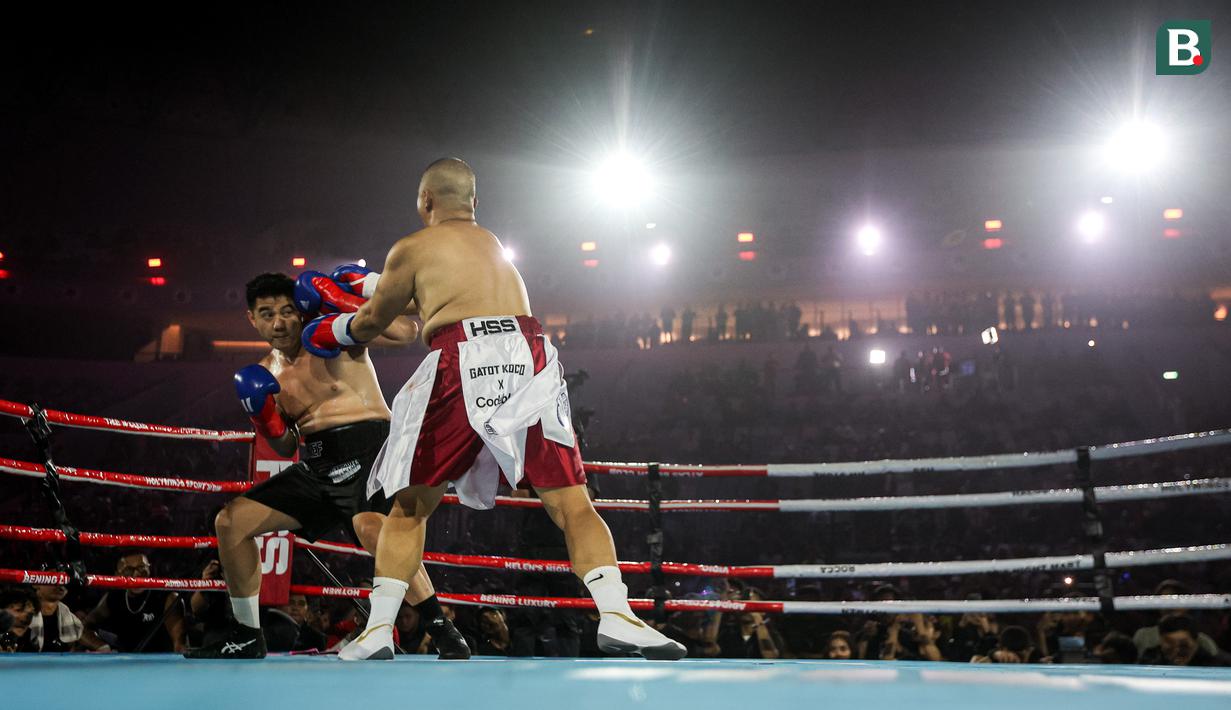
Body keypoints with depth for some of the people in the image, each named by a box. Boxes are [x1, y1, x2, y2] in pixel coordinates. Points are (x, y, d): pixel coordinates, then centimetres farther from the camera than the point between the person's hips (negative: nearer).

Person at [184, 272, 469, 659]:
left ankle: (443, 631, -30)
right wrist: (264, 417, -1)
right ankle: (246, 636, 18)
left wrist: (343, 301, -18)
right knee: (230, 521, 5)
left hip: (366, 446, -7)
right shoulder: (267, 373, 16)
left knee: (369, 525, -37)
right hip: (317, 463, 7)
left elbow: (405, 332, -17)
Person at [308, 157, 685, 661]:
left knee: (410, 507, 13)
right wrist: (369, 283, 61)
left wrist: (334, 330, 49)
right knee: (571, 504, 2)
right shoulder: (491, 243, 31)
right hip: (529, 355, 3)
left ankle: (378, 629, 8)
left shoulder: (411, 249, 15)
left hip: (463, 360, -3)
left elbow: (372, 323, 26)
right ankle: (616, 615, -16)